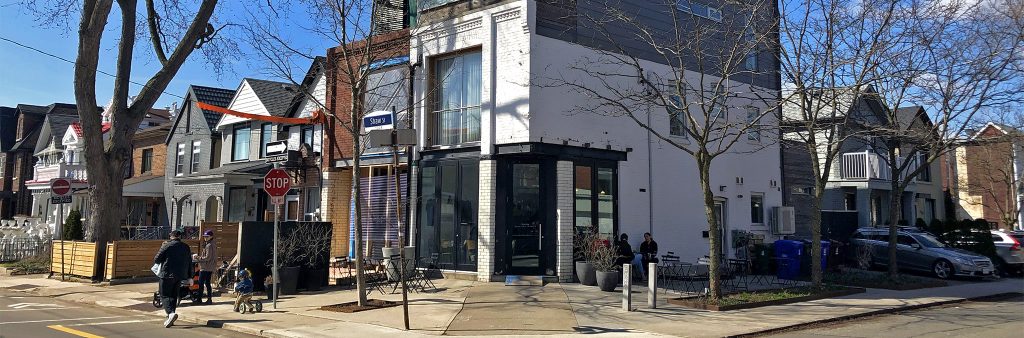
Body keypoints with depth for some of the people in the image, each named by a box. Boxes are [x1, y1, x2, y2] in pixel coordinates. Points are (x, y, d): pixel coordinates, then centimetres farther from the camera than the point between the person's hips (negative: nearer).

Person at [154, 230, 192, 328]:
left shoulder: (167, 245, -7)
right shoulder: (186, 247, 10)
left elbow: (156, 260, -6)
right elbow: (189, 263, 15)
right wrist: (190, 276, 21)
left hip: (167, 274, -5)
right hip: (180, 275, 5)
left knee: (165, 295, -1)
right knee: (173, 295, 13)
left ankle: (171, 313, -24)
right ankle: (170, 318, 13)